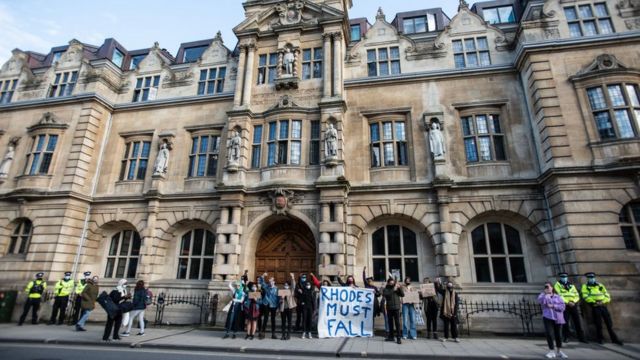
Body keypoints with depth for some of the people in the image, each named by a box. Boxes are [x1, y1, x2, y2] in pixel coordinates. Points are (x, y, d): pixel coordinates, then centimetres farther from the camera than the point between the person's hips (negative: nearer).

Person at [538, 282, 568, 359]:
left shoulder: (557, 297, 9)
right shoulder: (543, 295, 6)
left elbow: (562, 306, -2)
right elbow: (541, 301, -15)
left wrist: (553, 306, -12)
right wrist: (546, 294, -14)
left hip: (558, 318, 2)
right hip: (548, 317, -2)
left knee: (558, 334, 10)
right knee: (549, 333, -9)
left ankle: (558, 351, 27)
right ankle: (551, 351, 5)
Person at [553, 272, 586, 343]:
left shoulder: (571, 285, 16)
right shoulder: (557, 285, 2)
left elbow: (577, 295, 9)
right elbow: (559, 295, -8)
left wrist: (573, 301, -9)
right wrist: (567, 302, -15)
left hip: (573, 305, 4)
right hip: (564, 306, -4)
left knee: (577, 322, 6)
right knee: (565, 322, -2)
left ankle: (581, 337, 16)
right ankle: (566, 337, 7)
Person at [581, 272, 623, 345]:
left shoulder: (600, 285, 14)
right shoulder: (585, 286, 4)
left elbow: (607, 296, 9)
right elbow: (585, 297, -8)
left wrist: (603, 301, -9)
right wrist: (594, 302, -19)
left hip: (603, 306, 3)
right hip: (595, 307, -3)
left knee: (609, 323, 6)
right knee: (598, 324, 1)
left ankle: (614, 339, 18)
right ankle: (599, 339, 14)